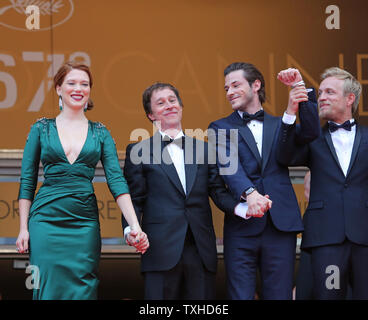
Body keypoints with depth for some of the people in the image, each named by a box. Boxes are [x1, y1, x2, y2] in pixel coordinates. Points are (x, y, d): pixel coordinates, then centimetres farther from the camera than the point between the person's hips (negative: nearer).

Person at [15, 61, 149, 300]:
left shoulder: (100, 133, 9)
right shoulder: (42, 128, 6)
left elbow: (117, 180, 1)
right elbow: (27, 181, 6)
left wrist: (135, 226, -11)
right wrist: (23, 228, -1)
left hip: (85, 224, 2)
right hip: (46, 221, -1)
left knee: (83, 290, 2)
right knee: (50, 290, -4)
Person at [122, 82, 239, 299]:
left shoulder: (203, 149, 17)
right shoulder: (138, 151, 9)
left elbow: (218, 191, 12)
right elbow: (135, 200, 5)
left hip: (202, 250, 3)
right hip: (162, 250, -3)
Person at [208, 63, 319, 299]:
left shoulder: (280, 125, 17)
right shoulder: (221, 128, 9)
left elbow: (310, 133, -3)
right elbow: (228, 164, -9)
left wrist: (301, 88, -8)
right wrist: (249, 193, -28)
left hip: (281, 226, 2)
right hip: (242, 227, -1)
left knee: (279, 294, 3)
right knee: (241, 295, -2)